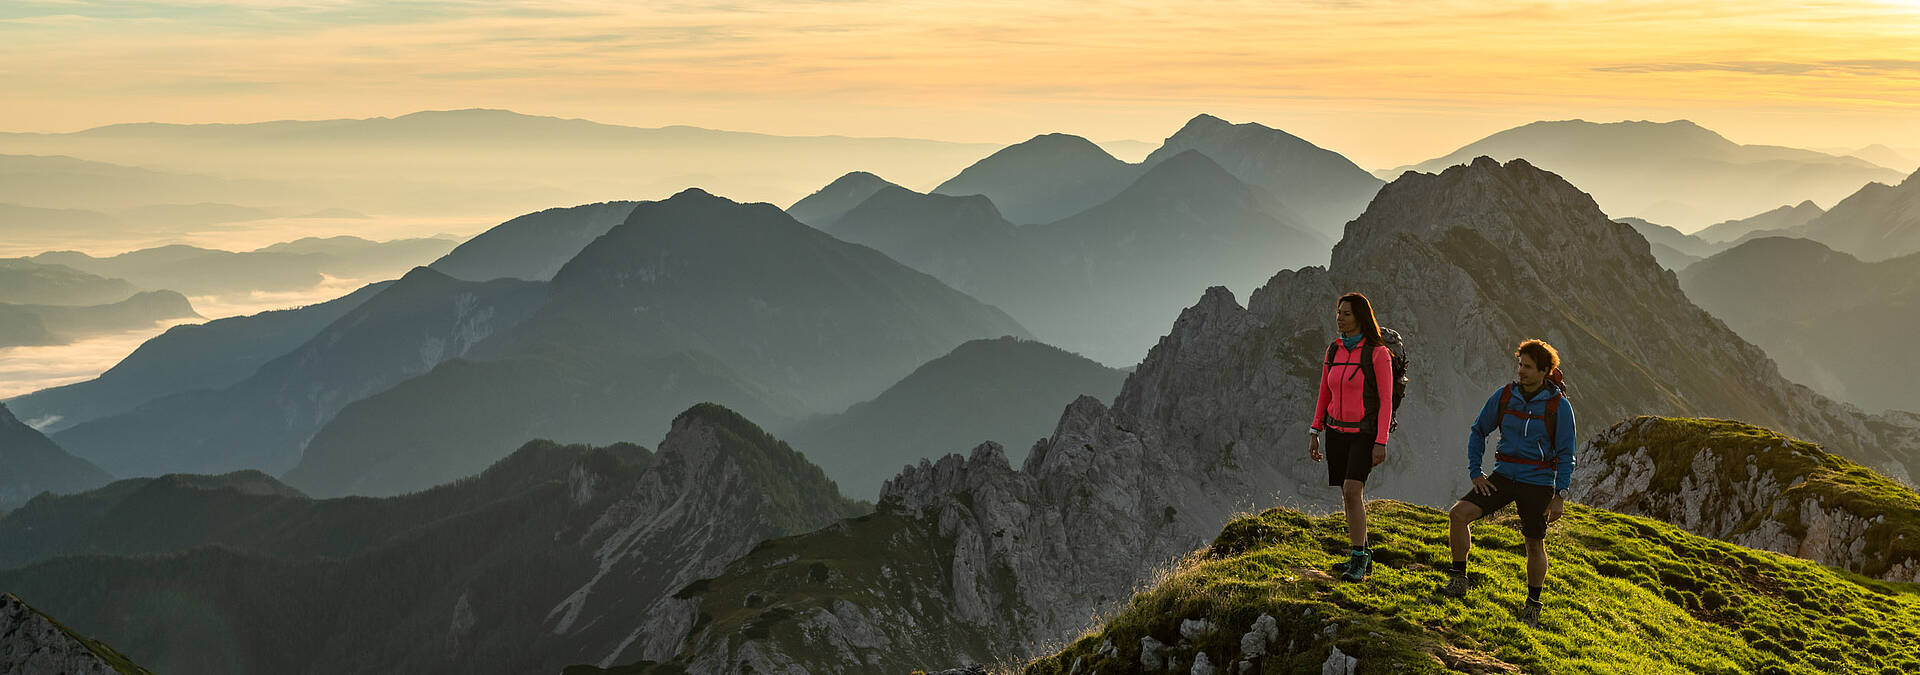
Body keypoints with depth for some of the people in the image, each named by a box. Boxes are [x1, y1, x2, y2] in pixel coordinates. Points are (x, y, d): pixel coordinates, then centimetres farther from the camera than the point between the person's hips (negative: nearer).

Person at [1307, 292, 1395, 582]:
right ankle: (1364, 557, 21)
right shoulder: (1334, 350, 7)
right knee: (1347, 497, 8)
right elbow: (1324, 395, 12)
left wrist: (1381, 443, -16)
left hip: (1364, 433, -6)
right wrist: (1314, 433, 7)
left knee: (1352, 492, -20)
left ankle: (1357, 560, -13)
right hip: (1337, 432, 6)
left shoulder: (1378, 353, -10)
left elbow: (1386, 400, -11)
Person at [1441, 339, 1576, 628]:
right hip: (1503, 476, 3)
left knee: (1535, 544, 6)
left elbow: (1566, 454, -4)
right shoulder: (1504, 396, -1)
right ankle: (1459, 580, -4)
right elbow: (1478, 431, 10)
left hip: (1538, 483, -3)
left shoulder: (1559, 406, -8)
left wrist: (1560, 496, -10)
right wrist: (1475, 472, 1)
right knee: (1458, 515, -14)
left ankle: (1533, 604, 27)